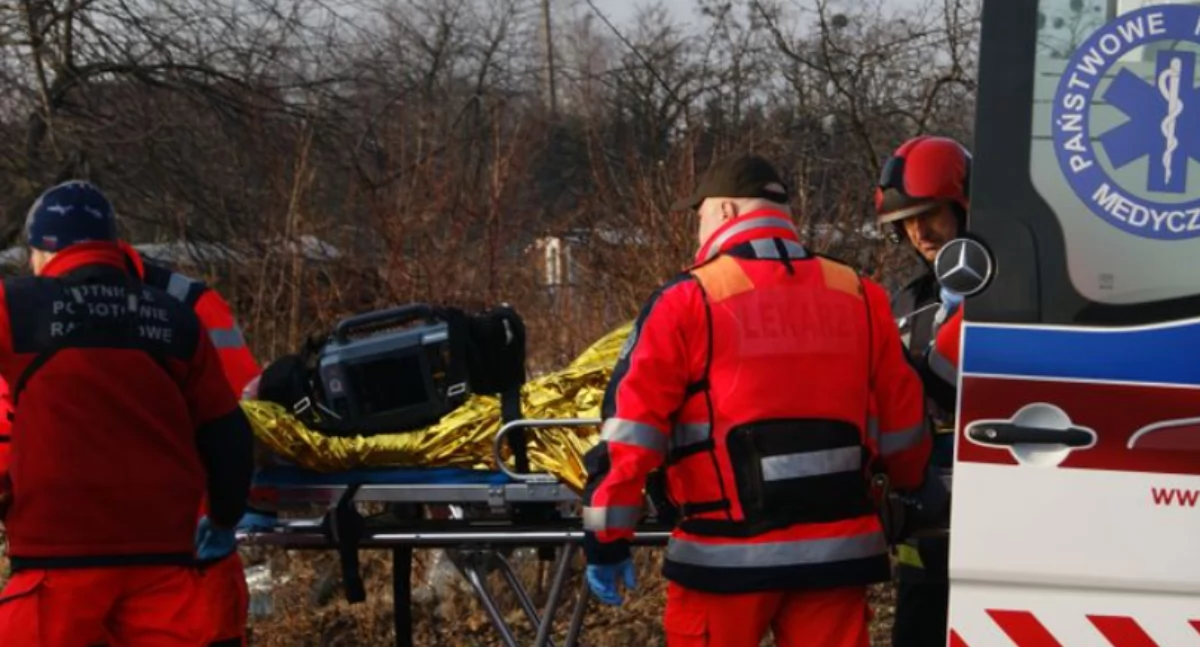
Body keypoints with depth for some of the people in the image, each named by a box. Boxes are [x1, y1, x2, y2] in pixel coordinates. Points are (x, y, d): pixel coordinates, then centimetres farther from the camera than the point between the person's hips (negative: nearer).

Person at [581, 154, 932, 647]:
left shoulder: (688, 301, -5)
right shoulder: (860, 297, 6)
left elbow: (630, 427, -8)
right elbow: (901, 423, 12)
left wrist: (606, 538, -2)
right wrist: (912, 495, 31)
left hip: (729, 552, -3)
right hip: (838, 546, 3)